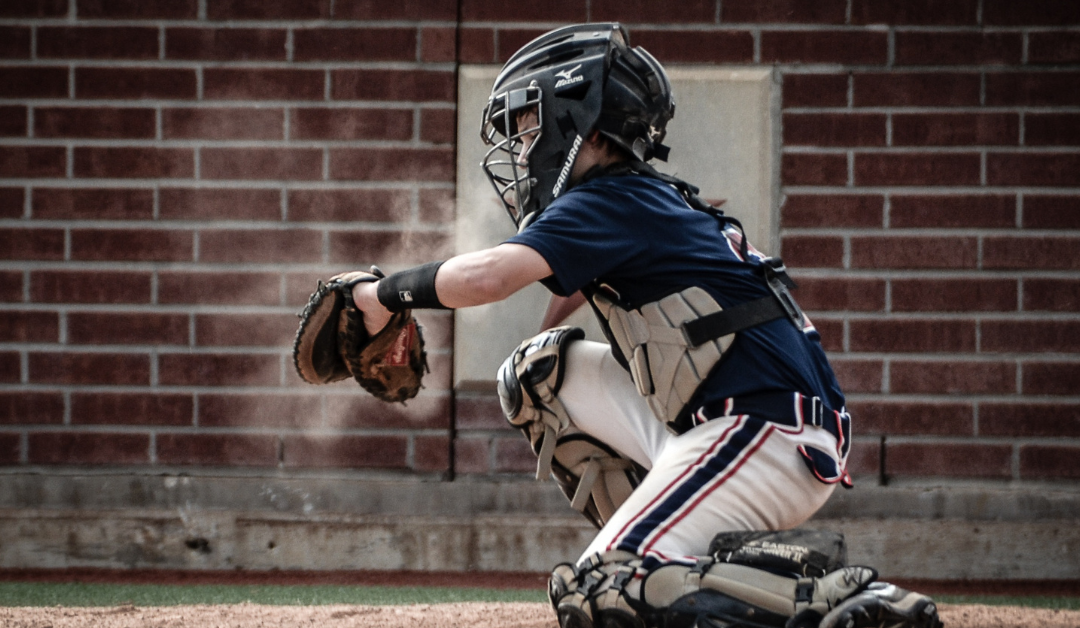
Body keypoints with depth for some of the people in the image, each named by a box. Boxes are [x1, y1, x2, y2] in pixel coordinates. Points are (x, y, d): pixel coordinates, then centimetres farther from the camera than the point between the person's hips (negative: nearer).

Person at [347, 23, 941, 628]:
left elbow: (485, 277, -19)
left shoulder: (613, 202, -8)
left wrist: (387, 294, -4)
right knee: (541, 370, 17)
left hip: (765, 437, -9)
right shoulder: (657, 200, 20)